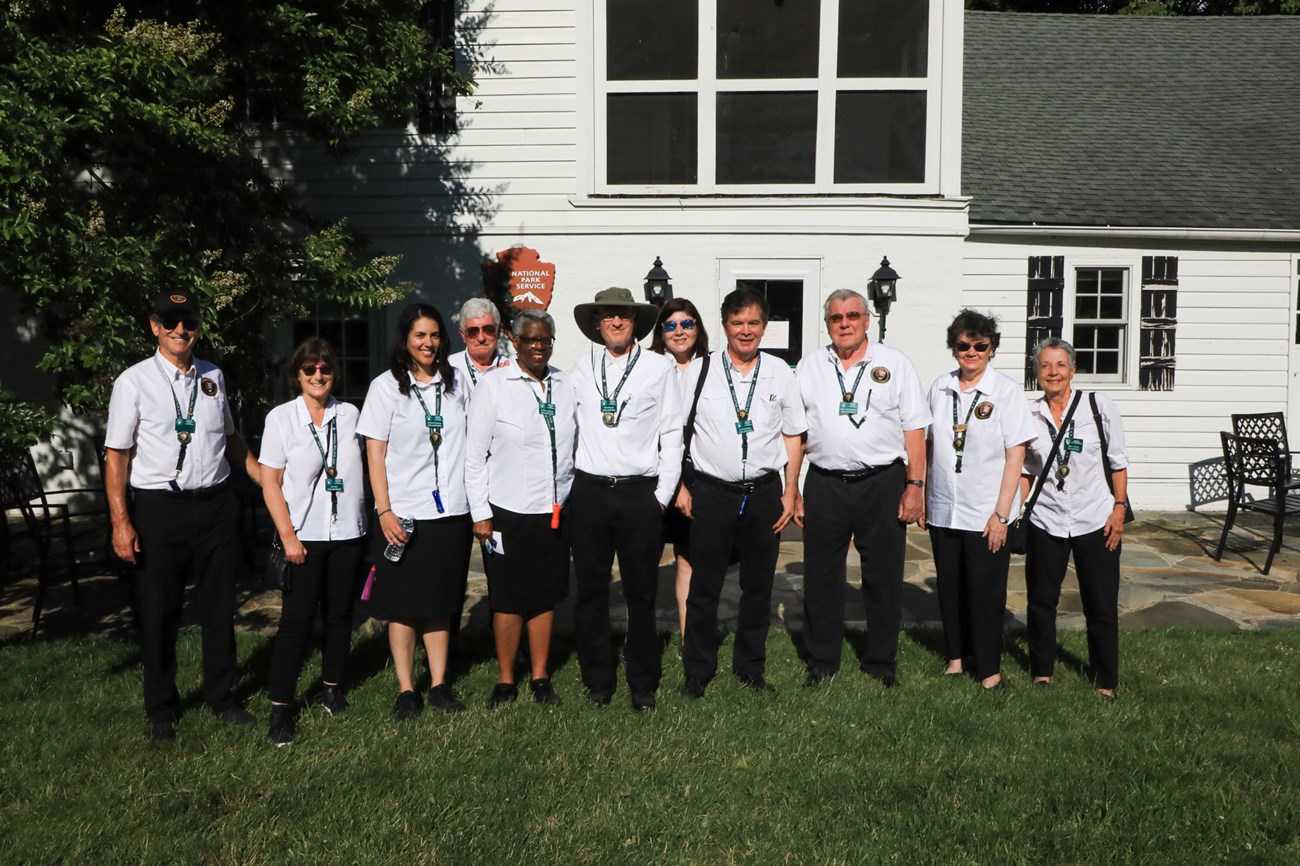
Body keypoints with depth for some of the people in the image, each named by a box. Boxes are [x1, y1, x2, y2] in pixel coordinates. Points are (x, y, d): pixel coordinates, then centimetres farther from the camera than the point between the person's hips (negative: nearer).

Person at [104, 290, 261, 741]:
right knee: (159, 612, 8)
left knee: (219, 605, 13)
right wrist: (121, 522, -12)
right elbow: (117, 455, -6)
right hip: (159, 506, -3)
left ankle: (220, 695, 30)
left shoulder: (213, 377, 8)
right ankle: (160, 709, 26)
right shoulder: (134, 381, -5)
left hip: (216, 503, 4)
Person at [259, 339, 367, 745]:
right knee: (296, 620, -4)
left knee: (339, 615, 11)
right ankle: (280, 708, 5)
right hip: (304, 536, -3)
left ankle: (332, 687, 28)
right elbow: (270, 483, -3)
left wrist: (377, 517, 9)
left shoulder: (350, 414, 6)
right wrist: (288, 535, -9)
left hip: (348, 532, 3)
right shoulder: (281, 417, -2)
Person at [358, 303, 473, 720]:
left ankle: (439, 683, 20)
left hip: (451, 511, 3)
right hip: (404, 513, -3)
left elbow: (471, 441, 14)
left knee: (441, 602, 11)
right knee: (403, 604, 3)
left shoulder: (456, 383, 8)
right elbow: (375, 454, -3)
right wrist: (384, 511, -11)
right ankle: (405, 690, 13)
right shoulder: (386, 386, -2)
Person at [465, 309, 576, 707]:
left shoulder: (565, 384, 5)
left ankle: (540, 677, 25)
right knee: (509, 599, 6)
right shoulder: (493, 384, -5)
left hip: (554, 510, 3)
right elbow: (475, 455, -4)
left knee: (546, 596, 12)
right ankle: (505, 680, 22)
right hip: (508, 511, -3)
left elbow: (572, 446, 11)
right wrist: (480, 513, -6)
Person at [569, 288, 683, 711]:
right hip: (589, 490, 2)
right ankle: (597, 680, 21)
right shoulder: (581, 368, 9)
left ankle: (643, 684, 18)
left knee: (641, 593, 5)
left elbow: (672, 433, 1)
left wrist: (663, 494, -3)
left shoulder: (659, 367, 2)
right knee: (590, 591, 8)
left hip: (640, 491, -2)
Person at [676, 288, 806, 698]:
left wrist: (790, 492, 5)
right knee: (704, 587, 3)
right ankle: (697, 672, 18)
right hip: (711, 491, -2)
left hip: (764, 492, 2)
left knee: (758, 586, 11)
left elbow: (793, 436, 9)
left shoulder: (779, 372, 5)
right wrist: (679, 485, -1)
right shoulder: (699, 370, 1)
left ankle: (750, 668, 27)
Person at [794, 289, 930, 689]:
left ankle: (882, 665, 20)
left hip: (882, 483, -1)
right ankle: (821, 664, 21)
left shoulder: (894, 363, 5)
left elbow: (914, 428, 2)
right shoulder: (810, 365, 9)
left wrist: (915, 485, -6)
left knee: (883, 579, 5)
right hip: (824, 485, 2)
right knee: (821, 580, 7)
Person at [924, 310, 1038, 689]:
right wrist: (922, 495, 9)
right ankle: (956, 655, 29)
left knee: (985, 591, 3)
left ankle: (989, 669, 17)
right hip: (943, 509, 4)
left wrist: (1001, 514, -12)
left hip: (986, 513, -4)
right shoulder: (940, 387, 6)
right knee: (950, 587, 13)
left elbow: (1015, 454, -8)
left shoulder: (1007, 390, -6)